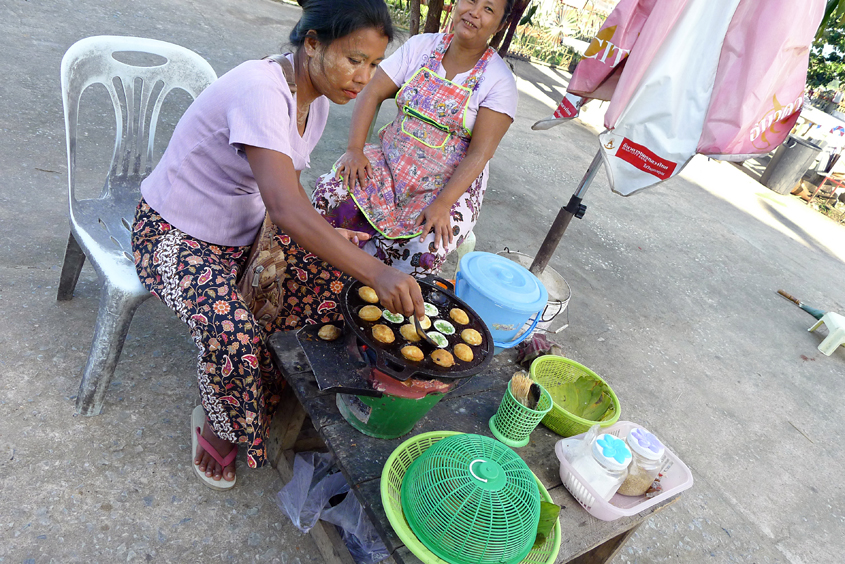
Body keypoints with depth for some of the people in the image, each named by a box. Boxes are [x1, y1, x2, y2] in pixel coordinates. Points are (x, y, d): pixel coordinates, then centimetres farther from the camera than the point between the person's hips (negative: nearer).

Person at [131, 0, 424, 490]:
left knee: (336, 273, -9)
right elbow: (285, 207, -42)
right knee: (233, 329, -34)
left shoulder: (317, 100, -1)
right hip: (176, 234, -8)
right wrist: (377, 273, -48)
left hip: (242, 232, 8)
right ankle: (218, 423, 2)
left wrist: (319, 231, -12)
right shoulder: (260, 89, -29)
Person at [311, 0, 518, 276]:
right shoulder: (422, 45, 2)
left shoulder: (500, 80, -8)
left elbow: (480, 153, -15)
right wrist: (355, 149, -14)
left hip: (451, 183, -2)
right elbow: (372, 93, 0)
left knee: (425, 251, -28)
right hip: (391, 163, 3)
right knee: (330, 192, -21)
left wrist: (442, 204, -25)